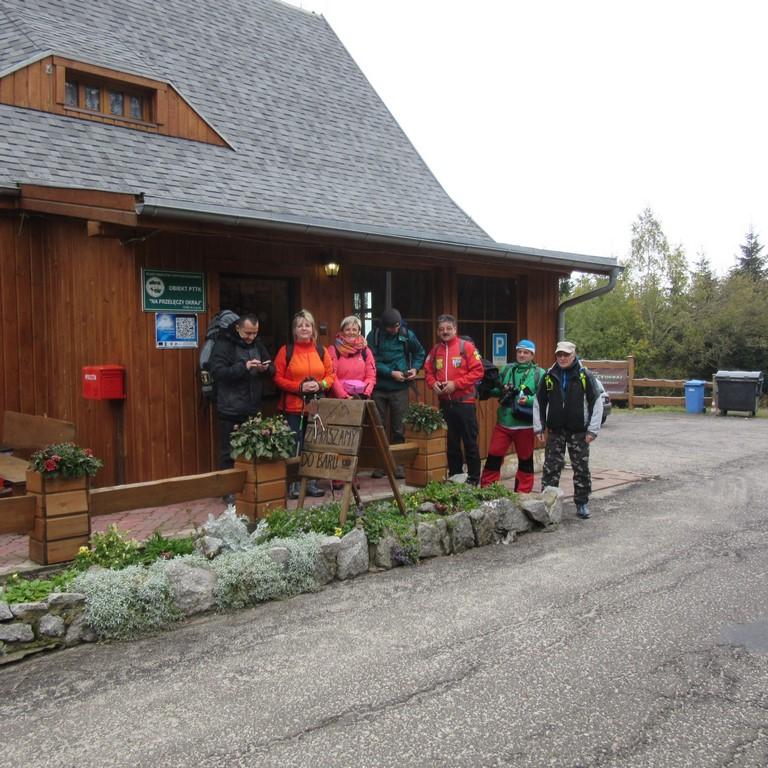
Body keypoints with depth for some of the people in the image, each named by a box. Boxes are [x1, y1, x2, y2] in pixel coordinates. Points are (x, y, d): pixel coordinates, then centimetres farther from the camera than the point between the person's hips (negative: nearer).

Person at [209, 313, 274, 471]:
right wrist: (244, 367, -25)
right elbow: (217, 372, -18)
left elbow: (272, 368, 13)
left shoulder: (257, 344, 11)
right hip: (230, 411, -6)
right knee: (229, 453, 2)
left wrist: (266, 368, -10)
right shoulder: (224, 344, -8)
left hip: (253, 410, 6)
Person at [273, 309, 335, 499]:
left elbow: (330, 376, 10)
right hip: (293, 407, -3)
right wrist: (299, 386, -15)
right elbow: (278, 378, -4)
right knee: (294, 447, -2)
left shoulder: (321, 351, 9)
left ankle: (312, 483, 17)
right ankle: (293, 485, 8)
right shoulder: (285, 351, -1)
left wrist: (320, 385, -10)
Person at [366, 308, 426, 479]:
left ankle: (398, 463, 12)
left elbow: (420, 353, 16)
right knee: (379, 427, 6)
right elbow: (373, 362, -9)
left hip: (400, 388, 0)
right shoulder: (374, 336, -5)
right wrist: (391, 373, -16)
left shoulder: (407, 335, 0)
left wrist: (415, 368, 0)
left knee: (398, 428, 4)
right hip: (379, 388, 0)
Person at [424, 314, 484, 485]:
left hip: (464, 402, -4)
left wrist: (455, 384, -15)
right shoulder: (435, 350, 10)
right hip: (444, 403, 5)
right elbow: (428, 371, 16)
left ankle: (474, 477, 11)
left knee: (470, 441, 2)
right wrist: (433, 383, -5)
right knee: (451, 442, 11)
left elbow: (477, 371, -9)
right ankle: (454, 475, 22)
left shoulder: (466, 347, -5)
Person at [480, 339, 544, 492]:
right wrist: (501, 391, -9)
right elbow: (494, 390, 11)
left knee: (525, 459, 11)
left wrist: (529, 400, -24)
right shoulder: (506, 369, 9)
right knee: (494, 456, 1)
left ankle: (522, 493, 22)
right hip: (503, 422, 2)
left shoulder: (539, 373, -1)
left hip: (525, 424, -2)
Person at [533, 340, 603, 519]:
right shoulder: (549, 376, 2)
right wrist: (538, 428, 6)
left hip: (579, 431, -2)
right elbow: (539, 403, 10)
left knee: (581, 468, 6)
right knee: (551, 467, 2)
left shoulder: (585, 376, -5)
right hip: (555, 430, 2)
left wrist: (593, 429, -7)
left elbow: (597, 403, -3)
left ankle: (582, 503, 19)